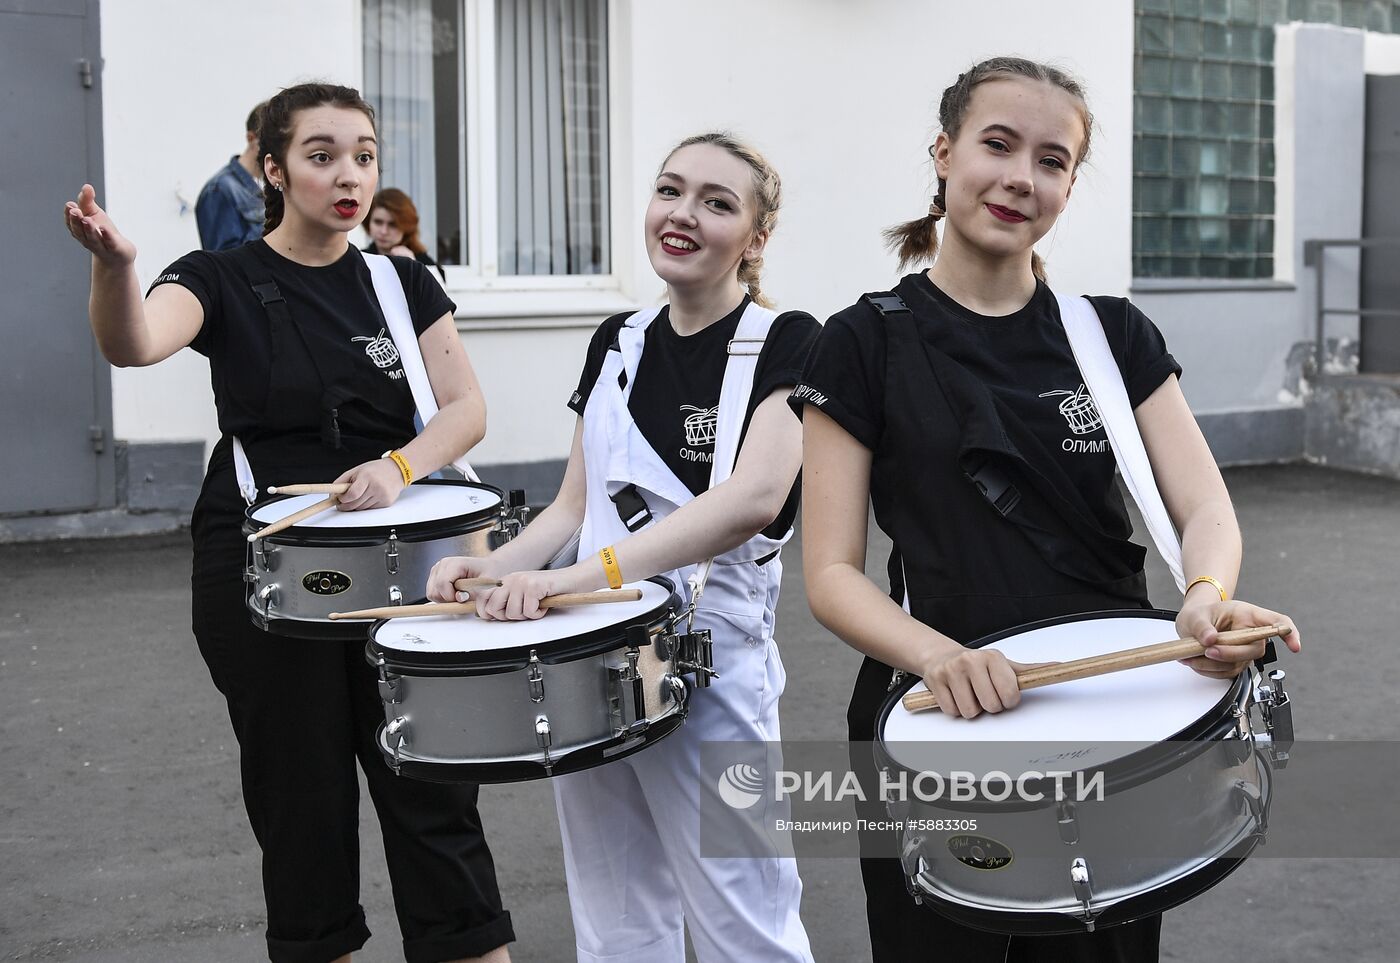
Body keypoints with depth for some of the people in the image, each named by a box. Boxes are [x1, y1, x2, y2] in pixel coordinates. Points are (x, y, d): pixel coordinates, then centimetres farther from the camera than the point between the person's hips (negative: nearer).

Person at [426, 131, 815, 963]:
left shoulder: (785, 344, -8)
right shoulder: (619, 343, 10)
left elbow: (756, 496, -24)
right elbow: (577, 503, 14)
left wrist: (587, 573, -32)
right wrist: (499, 566, -6)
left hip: (711, 664, -5)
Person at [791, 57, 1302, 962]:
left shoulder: (1115, 334, 5)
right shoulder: (868, 344, -4)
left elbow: (1206, 509, -6)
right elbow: (832, 572, -9)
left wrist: (1208, 597, -29)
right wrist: (937, 654, -28)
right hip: (938, 729, -3)